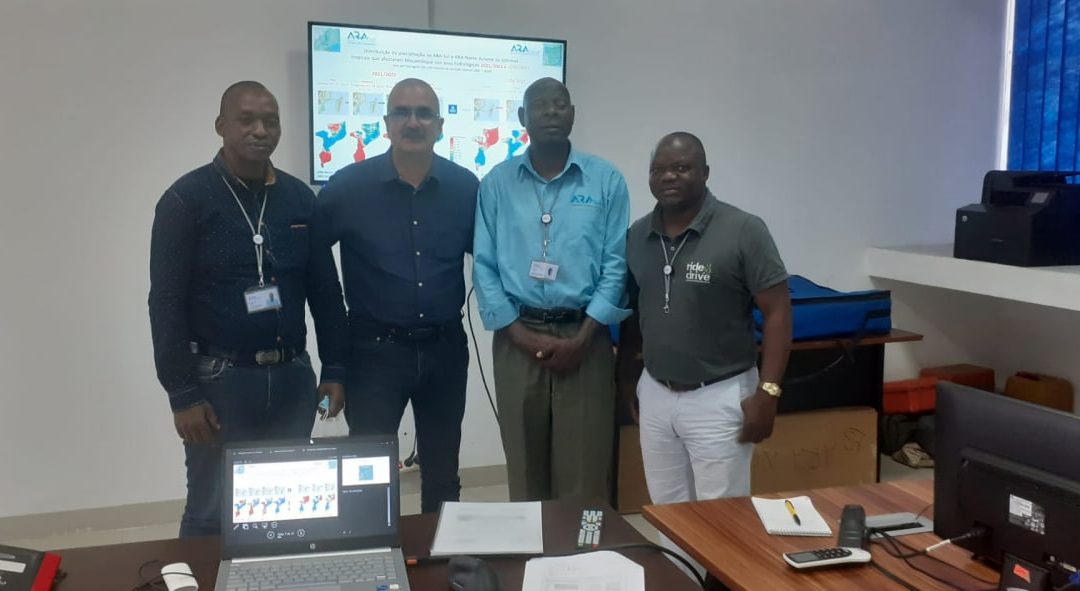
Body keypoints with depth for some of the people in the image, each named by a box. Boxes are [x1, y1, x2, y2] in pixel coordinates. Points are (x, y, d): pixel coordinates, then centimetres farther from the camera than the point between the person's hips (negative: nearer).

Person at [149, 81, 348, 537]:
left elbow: (325, 291, 9)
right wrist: (182, 394, -12)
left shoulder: (300, 199, 6)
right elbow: (166, 302, -9)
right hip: (218, 380, -4)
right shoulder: (187, 199, -6)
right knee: (211, 514, 6)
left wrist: (335, 370, 6)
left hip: (293, 377, 4)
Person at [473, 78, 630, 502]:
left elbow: (616, 265, -2)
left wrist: (581, 339, -10)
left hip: (584, 336, -1)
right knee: (524, 465, 10)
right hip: (517, 339, 1)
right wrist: (520, 335, -7)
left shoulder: (606, 180, 2)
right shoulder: (497, 183, 5)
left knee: (584, 470, 3)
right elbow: (484, 266, 2)